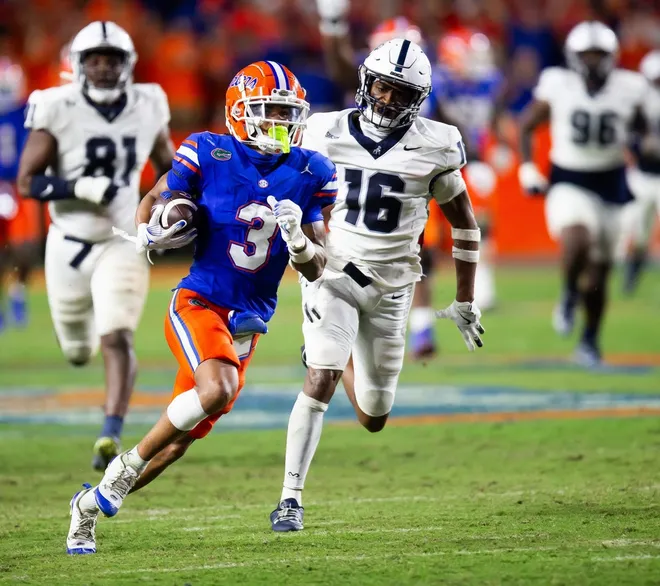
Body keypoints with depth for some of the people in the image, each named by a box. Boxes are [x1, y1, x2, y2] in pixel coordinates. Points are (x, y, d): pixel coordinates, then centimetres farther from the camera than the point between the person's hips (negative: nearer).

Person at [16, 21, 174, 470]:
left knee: (117, 340, -20)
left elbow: (167, 165, 16)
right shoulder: (58, 110, -13)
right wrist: (80, 188, -28)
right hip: (70, 244, 0)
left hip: (122, 244, 0)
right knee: (78, 351, 17)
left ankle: (112, 437, -22)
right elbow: (27, 183, -13)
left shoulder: (147, 108, -3)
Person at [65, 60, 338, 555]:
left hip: (247, 323, 4)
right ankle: (128, 464, -12)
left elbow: (315, 270, 5)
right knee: (217, 390, -32)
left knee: (179, 442, 4)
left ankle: (90, 504, 23)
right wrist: (152, 231, -14)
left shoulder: (310, 175, 3)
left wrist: (297, 236, -16)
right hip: (199, 303, -4)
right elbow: (152, 204, 8)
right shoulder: (210, 155, -6)